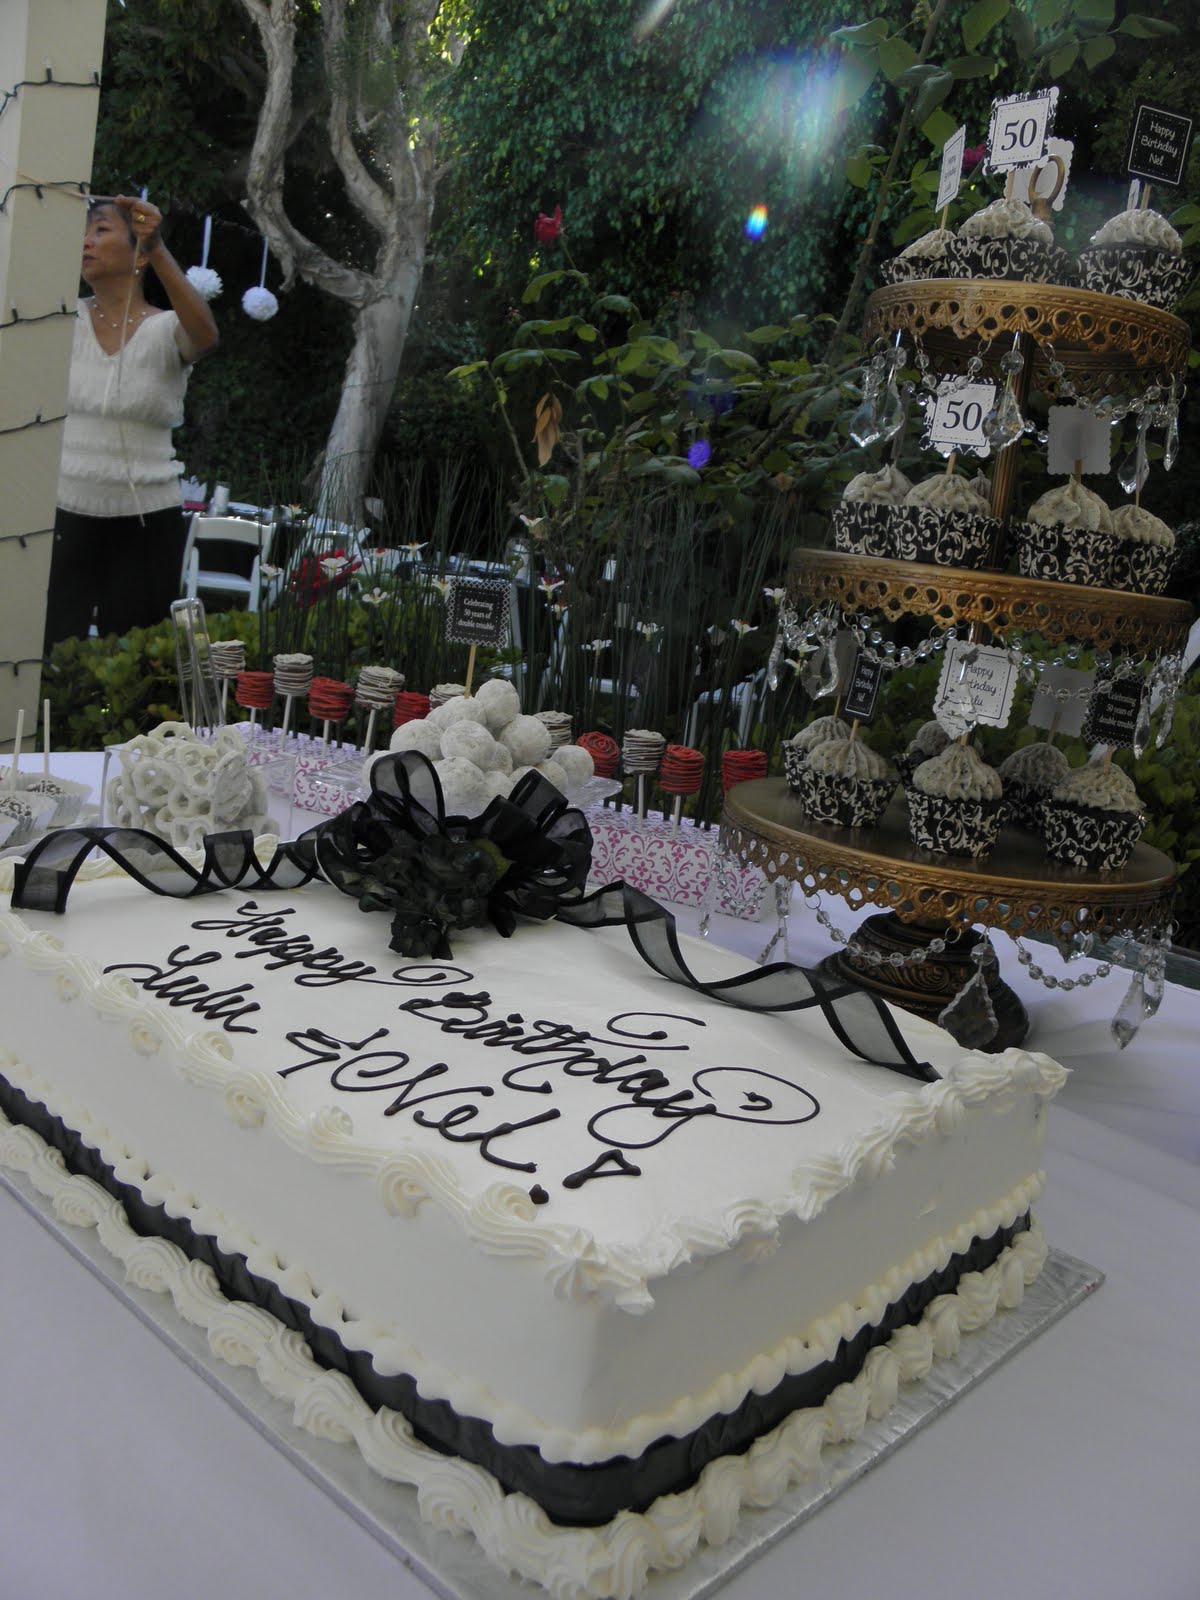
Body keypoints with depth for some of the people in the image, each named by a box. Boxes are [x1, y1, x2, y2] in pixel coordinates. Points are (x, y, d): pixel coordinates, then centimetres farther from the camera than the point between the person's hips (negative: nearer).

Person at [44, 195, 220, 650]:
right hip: (63, 513, 2)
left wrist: (159, 249, -38)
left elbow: (206, 335, -26)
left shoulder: (166, 330, -5)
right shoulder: (65, 319, 5)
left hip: (146, 522, -2)